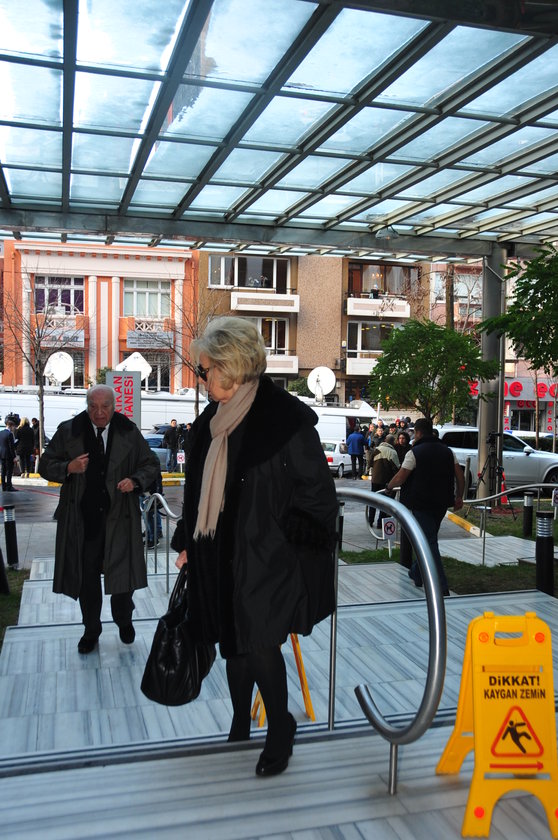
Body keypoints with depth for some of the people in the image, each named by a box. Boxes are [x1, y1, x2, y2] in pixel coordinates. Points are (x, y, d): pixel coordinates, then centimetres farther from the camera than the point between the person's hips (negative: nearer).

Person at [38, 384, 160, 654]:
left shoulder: (129, 433, 1)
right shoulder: (68, 431, 0)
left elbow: (151, 465, 9)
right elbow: (45, 465, 5)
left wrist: (135, 481, -11)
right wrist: (68, 468, -16)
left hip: (119, 517, 0)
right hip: (82, 518, 0)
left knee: (122, 571, 7)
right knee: (87, 576, 9)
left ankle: (124, 622, 34)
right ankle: (91, 631, 29)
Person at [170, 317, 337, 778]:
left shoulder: (286, 417, -14)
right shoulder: (212, 420, 8)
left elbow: (318, 490, -11)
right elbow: (199, 489, 15)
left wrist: (290, 545, -11)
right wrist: (188, 543, 15)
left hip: (265, 556, -7)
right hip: (220, 556, 7)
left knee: (260, 643, -3)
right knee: (234, 642, 16)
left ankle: (281, 728, 22)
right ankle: (240, 726, 35)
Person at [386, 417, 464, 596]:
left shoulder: (415, 452, -11)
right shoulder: (447, 451, 7)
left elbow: (400, 477, -12)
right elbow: (459, 475, 5)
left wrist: (389, 486, 7)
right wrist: (459, 496, 13)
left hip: (422, 504, -7)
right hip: (441, 503, 7)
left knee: (429, 543, -4)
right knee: (428, 539, 21)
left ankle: (442, 587, -9)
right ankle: (416, 574, 34)